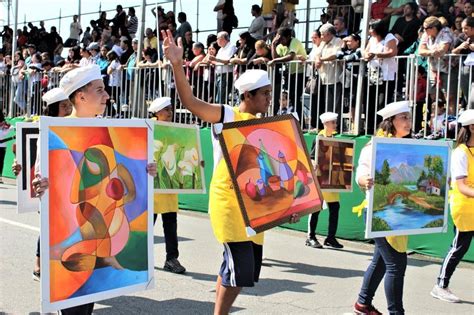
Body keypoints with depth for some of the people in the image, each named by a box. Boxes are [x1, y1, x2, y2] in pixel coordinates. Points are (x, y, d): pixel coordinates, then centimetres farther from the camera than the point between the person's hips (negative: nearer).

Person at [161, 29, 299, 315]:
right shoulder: (226, 115, -6)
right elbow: (190, 102, -20)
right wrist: (177, 65, -32)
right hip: (228, 201, -7)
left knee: (248, 269, 11)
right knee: (240, 267, -12)